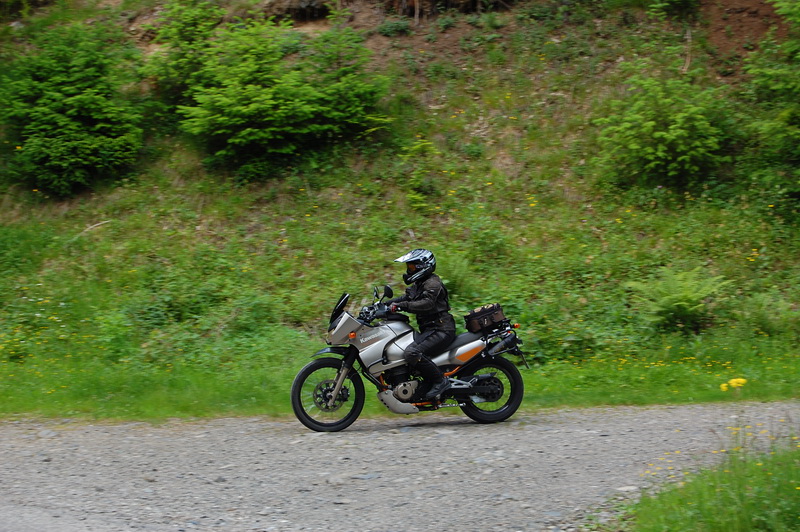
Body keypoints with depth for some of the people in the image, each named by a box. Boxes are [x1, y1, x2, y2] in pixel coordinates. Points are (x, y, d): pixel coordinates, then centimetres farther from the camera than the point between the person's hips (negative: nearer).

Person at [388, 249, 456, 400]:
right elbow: (405, 298, 21)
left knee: (412, 353, -30)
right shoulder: (418, 285, 21)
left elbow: (427, 303, -26)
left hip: (441, 330, -11)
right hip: (428, 329, 11)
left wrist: (402, 306, -31)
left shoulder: (432, 283, -11)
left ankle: (440, 381, -21)